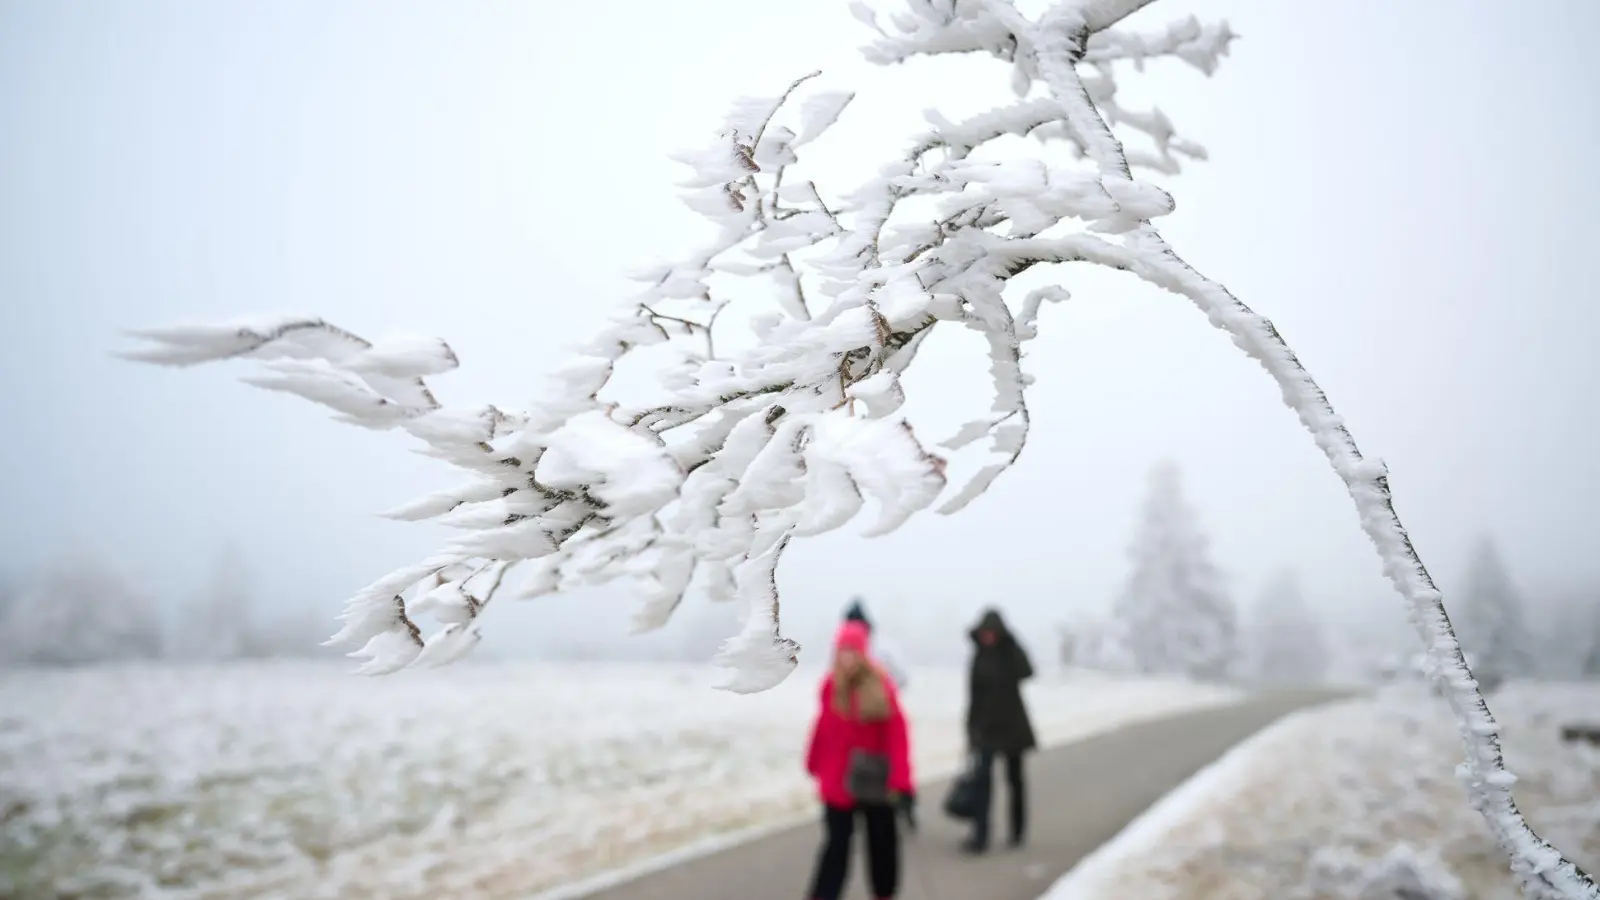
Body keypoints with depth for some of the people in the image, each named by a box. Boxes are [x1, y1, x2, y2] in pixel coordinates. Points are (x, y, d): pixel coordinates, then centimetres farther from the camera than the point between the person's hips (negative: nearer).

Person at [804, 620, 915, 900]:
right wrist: (817, 766, 11)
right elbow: (824, 728, 3)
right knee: (837, 842, 0)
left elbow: (897, 732, -16)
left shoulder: (881, 684, -16)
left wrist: (898, 779, -21)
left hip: (875, 780, 0)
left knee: (882, 841, 16)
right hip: (838, 781, 1)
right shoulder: (831, 685, -8)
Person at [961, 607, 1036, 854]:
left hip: (1012, 724, -1)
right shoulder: (979, 656, 2)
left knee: (1015, 778, 10)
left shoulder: (1011, 653, -6)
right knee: (983, 776, -11)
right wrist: (972, 725, 6)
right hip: (986, 725, 2)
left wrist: (1009, 642, -30)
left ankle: (1018, 830, 26)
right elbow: (973, 693, 7)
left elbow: (1027, 672, -28)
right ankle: (980, 835, -13)